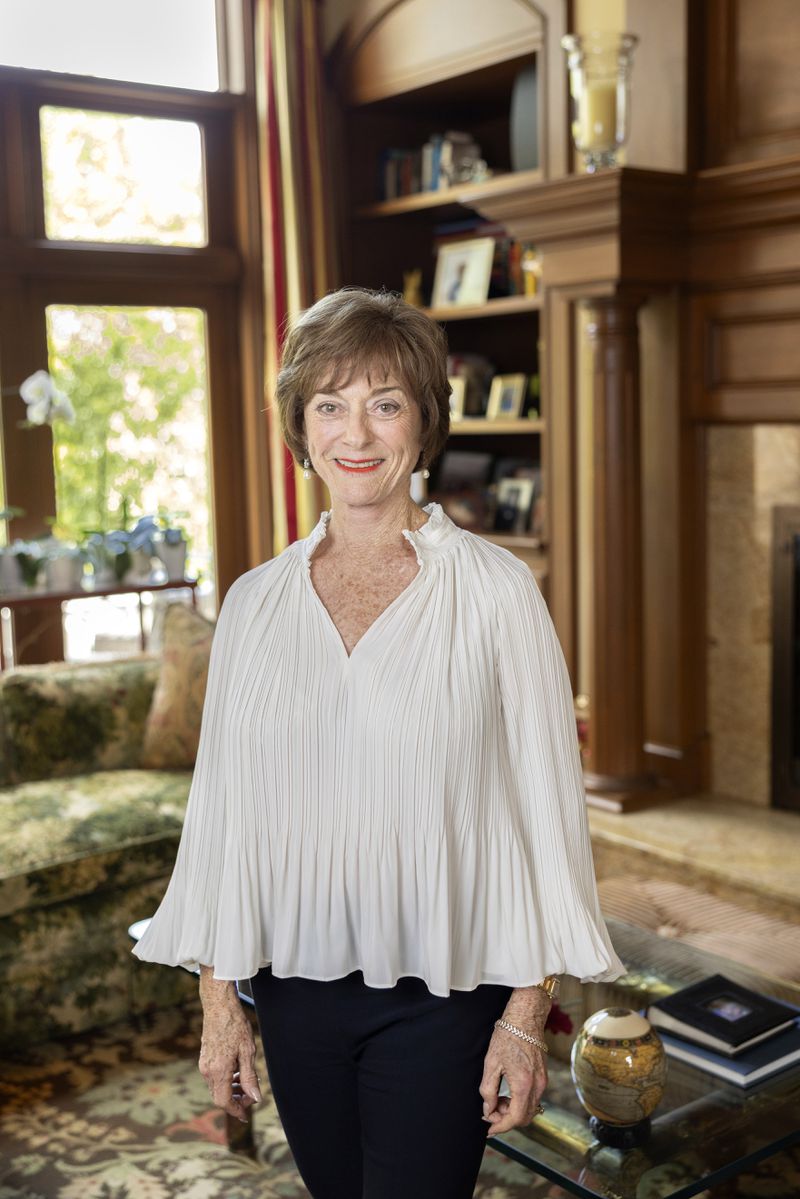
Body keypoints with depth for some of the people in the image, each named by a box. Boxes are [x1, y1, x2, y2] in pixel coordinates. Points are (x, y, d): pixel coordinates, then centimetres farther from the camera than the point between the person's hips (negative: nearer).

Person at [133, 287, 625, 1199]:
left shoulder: (494, 591, -9)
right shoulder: (255, 601, 1)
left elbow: (544, 803, -7)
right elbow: (221, 805, 6)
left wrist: (528, 1014, -8)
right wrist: (218, 1000, 6)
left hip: (443, 994, -3)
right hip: (295, 990, 4)